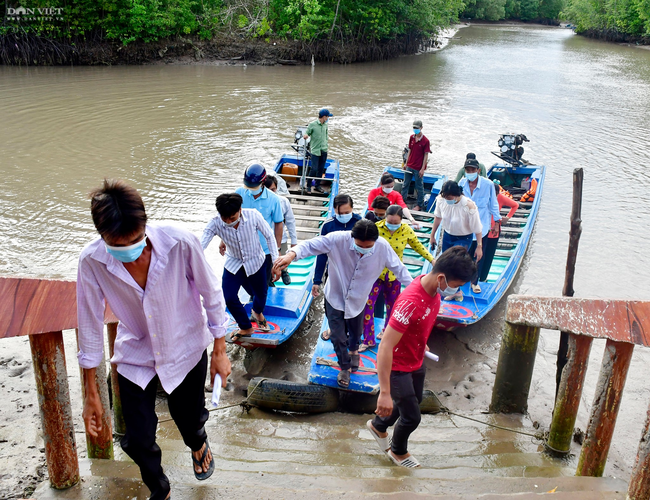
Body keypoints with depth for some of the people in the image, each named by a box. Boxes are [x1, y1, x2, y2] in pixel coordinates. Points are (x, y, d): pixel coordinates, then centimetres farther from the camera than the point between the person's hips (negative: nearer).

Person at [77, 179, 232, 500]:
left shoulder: (180, 243, -30)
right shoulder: (92, 261, -24)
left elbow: (211, 294, -13)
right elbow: (90, 324, -10)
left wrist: (219, 351, -5)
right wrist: (91, 392, -3)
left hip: (186, 350, -1)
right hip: (135, 356, 1)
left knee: (190, 421, 18)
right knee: (138, 441, 5)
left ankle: (198, 445, 59)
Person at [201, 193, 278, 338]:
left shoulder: (253, 216, -28)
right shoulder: (215, 224, -27)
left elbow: (269, 236, -14)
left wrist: (276, 261, -14)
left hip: (256, 261, 0)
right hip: (233, 263, 1)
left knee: (261, 293, 16)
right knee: (229, 298, -9)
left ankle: (257, 312, 56)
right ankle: (246, 328, 20)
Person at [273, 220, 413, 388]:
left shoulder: (383, 247, -25)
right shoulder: (338, 239, -33)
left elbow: (399, 268, -11)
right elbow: (311, 245, -38)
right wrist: (292, 254, -57)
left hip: (358, 300, 2)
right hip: (335, 297, -2)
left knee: (356, 332, 26)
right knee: (338, 337, 9)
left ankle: (353, 350, 65)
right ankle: (345, 367, 40)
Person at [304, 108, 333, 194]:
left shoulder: (325, 125, 8)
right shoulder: (312, 124, -9)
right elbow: (307, 133, -3)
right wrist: (306, 135, -26)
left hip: (324, 151, 6)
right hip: (315, 151, -6)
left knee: (321, 169, 9)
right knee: (314, 169, -10)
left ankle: (317, 185, 22)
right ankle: (308, 186, 5)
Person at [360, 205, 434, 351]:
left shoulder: (406, 230, -10)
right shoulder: (376, 228, -16)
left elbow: (417, 245, 7)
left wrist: (431, 259, 4)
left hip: (394, 275, 2)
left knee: (392, 304, 18)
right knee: (367, 305, -6)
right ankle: (368, 340, 8)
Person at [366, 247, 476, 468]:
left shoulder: (433, 288, -12)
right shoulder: (411, 302, -39)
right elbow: (385, 347, -37)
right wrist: (385, 392, -36)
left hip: (417, 361, 9)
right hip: (398, 367, -9)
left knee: (413, 401, 28)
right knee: (412, 417, 8)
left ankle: (378, 425, 54)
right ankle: (398, 451, 40)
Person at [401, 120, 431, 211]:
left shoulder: (425, 141, -13)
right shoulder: (411, 138, 4)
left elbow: (426, 155, -12)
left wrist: (422, 169, -14)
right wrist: (406, 163, 12)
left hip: (418, 168, -6)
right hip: (409, 166, 6)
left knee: (419, 187, 6)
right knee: (405, 184, 15)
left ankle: (419, 205, 18)